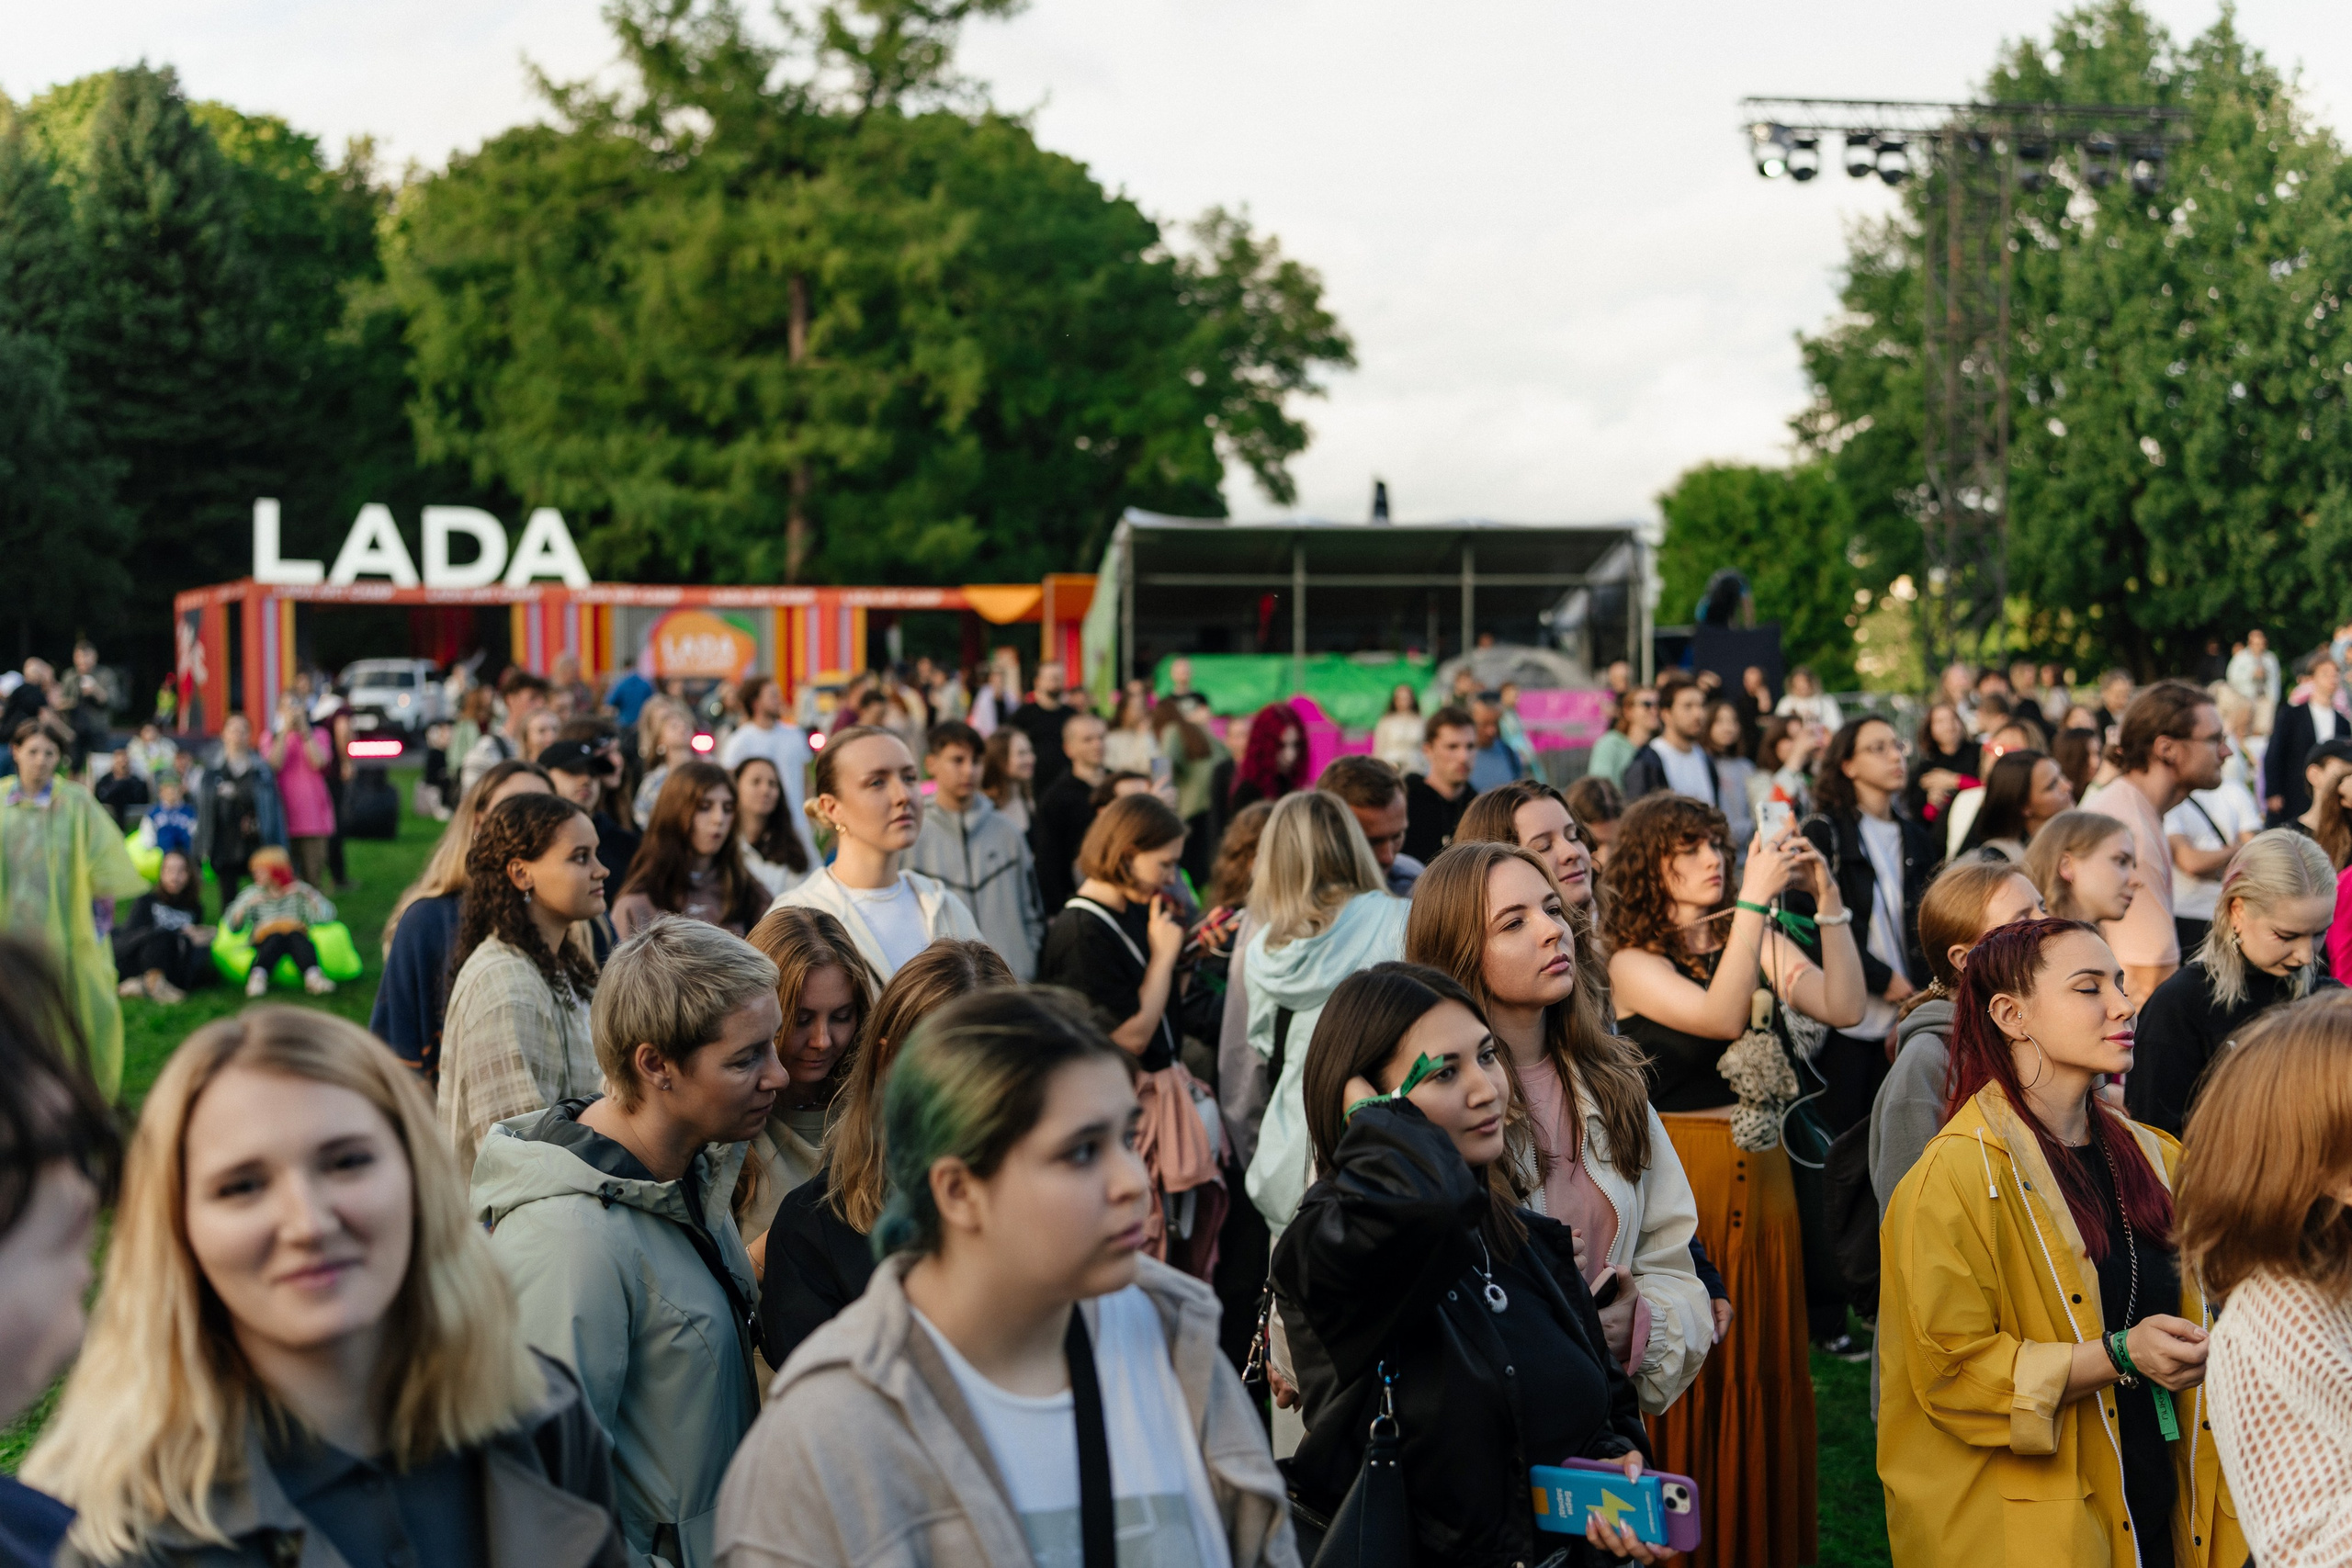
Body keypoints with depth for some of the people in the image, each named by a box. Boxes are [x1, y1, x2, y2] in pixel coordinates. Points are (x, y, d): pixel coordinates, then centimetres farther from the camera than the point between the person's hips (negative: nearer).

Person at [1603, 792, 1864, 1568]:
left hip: (1761, 1177, 4)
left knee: (1765, 1362, 11)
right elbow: (1719, 1016, -24)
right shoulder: (1633, 961, -8)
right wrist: (1754, 898, -25)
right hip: (1681, 1176, -4)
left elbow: (1843, 1007, -7)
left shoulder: (1757, 941, 5)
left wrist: (1827, 899, -14)